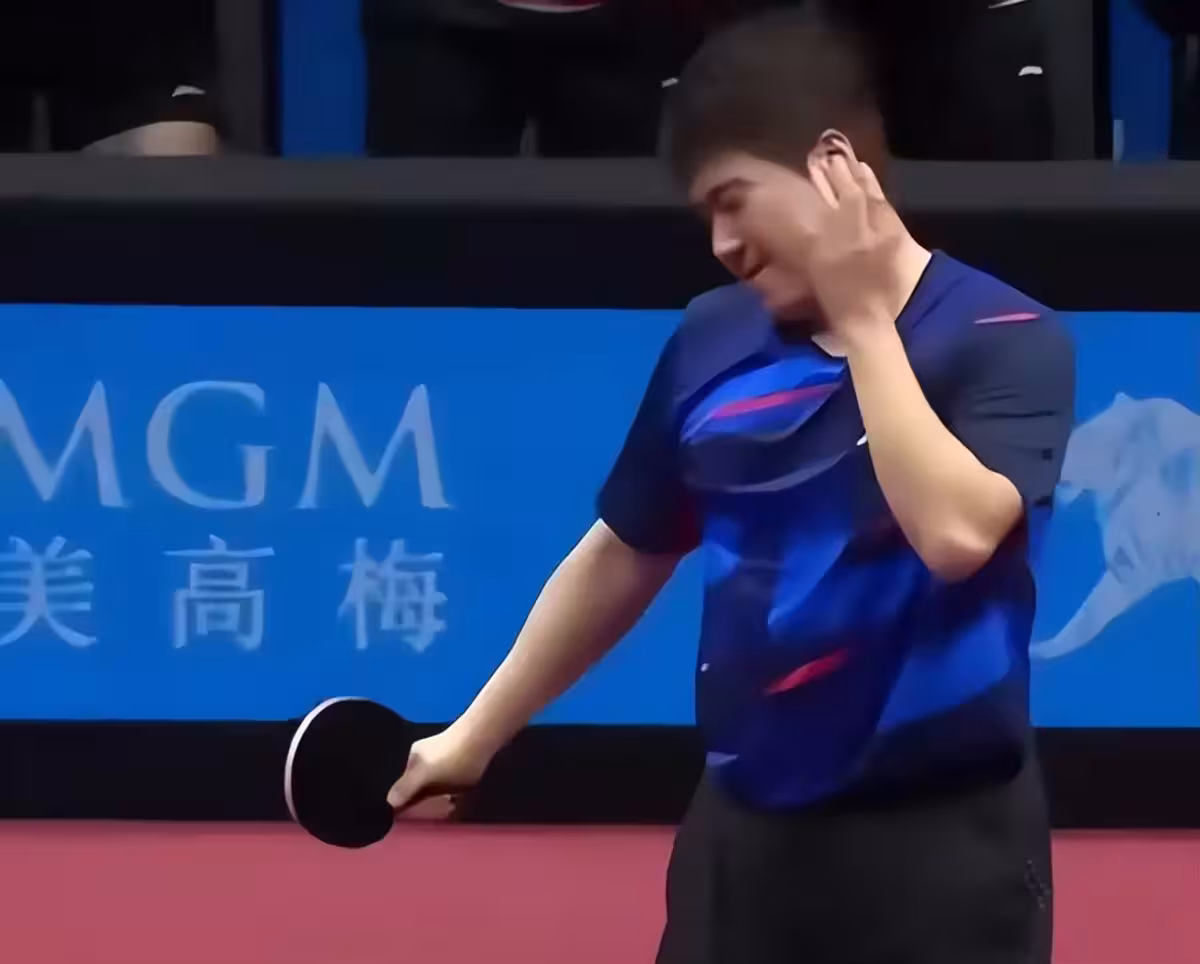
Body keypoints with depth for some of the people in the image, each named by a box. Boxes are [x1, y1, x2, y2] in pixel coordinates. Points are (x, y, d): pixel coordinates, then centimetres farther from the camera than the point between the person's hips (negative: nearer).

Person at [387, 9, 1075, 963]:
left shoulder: (1005, 339, -11)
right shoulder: (711, 342, 4)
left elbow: (955, 533, -27)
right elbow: (623, 557, 16)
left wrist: (860, 319, -19)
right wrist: (476, 733, 19)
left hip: (938, 840, -5)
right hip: (744, 830, 5)